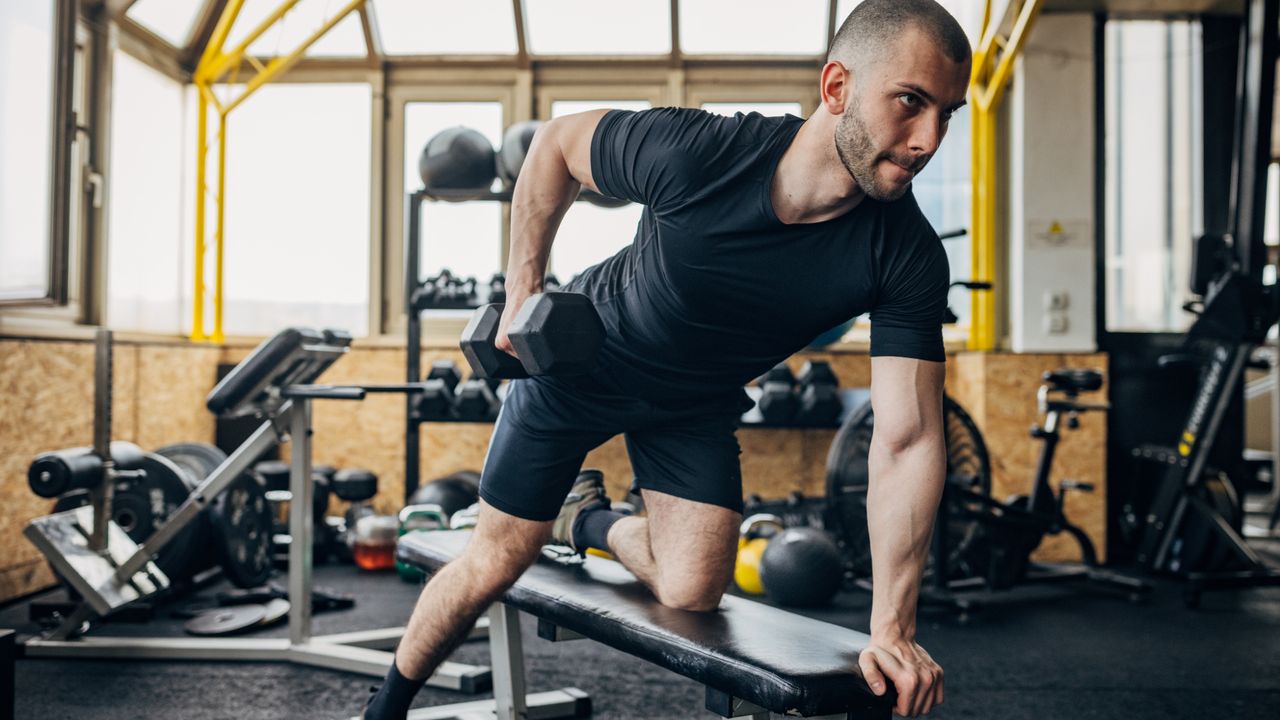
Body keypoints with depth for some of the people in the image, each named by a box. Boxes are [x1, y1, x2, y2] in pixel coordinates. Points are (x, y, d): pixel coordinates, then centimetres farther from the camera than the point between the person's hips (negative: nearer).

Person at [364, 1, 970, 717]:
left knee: (693, 591, -9)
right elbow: (557, 142, -14)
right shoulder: (695, 152, -35)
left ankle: (589, 521, 26)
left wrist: (893, 628, -32)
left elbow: (908, 440, -28)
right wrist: (523, 287, -13)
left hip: (697, 400, 3)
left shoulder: (908, 257, -28)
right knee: (496, 562, 5)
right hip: (581, 356, -2)